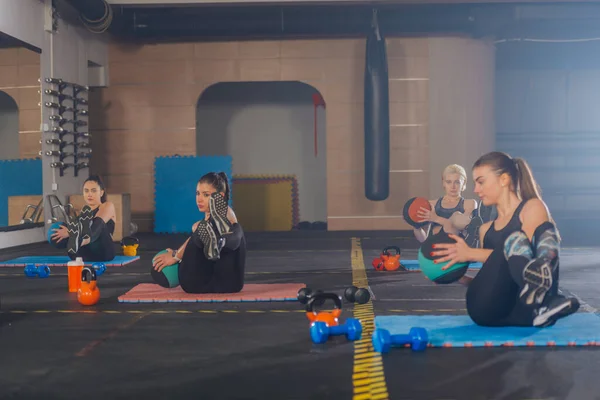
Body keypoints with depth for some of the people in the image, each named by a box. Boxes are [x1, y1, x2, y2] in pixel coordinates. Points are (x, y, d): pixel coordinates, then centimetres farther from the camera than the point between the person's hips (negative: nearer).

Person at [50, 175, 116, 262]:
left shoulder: (108, 206, 6)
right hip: (86, 255, 5)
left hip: (103, 252, -5)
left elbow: (95, 228, -14)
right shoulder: (84, 210, 25)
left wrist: (71, 232, -28)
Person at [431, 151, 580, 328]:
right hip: (490, 310, 3)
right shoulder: (486, 230, 29)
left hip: (522, 298, -3)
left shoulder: (533, 208, 12)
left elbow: (525, 255, -5)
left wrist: (471, 254, -7)